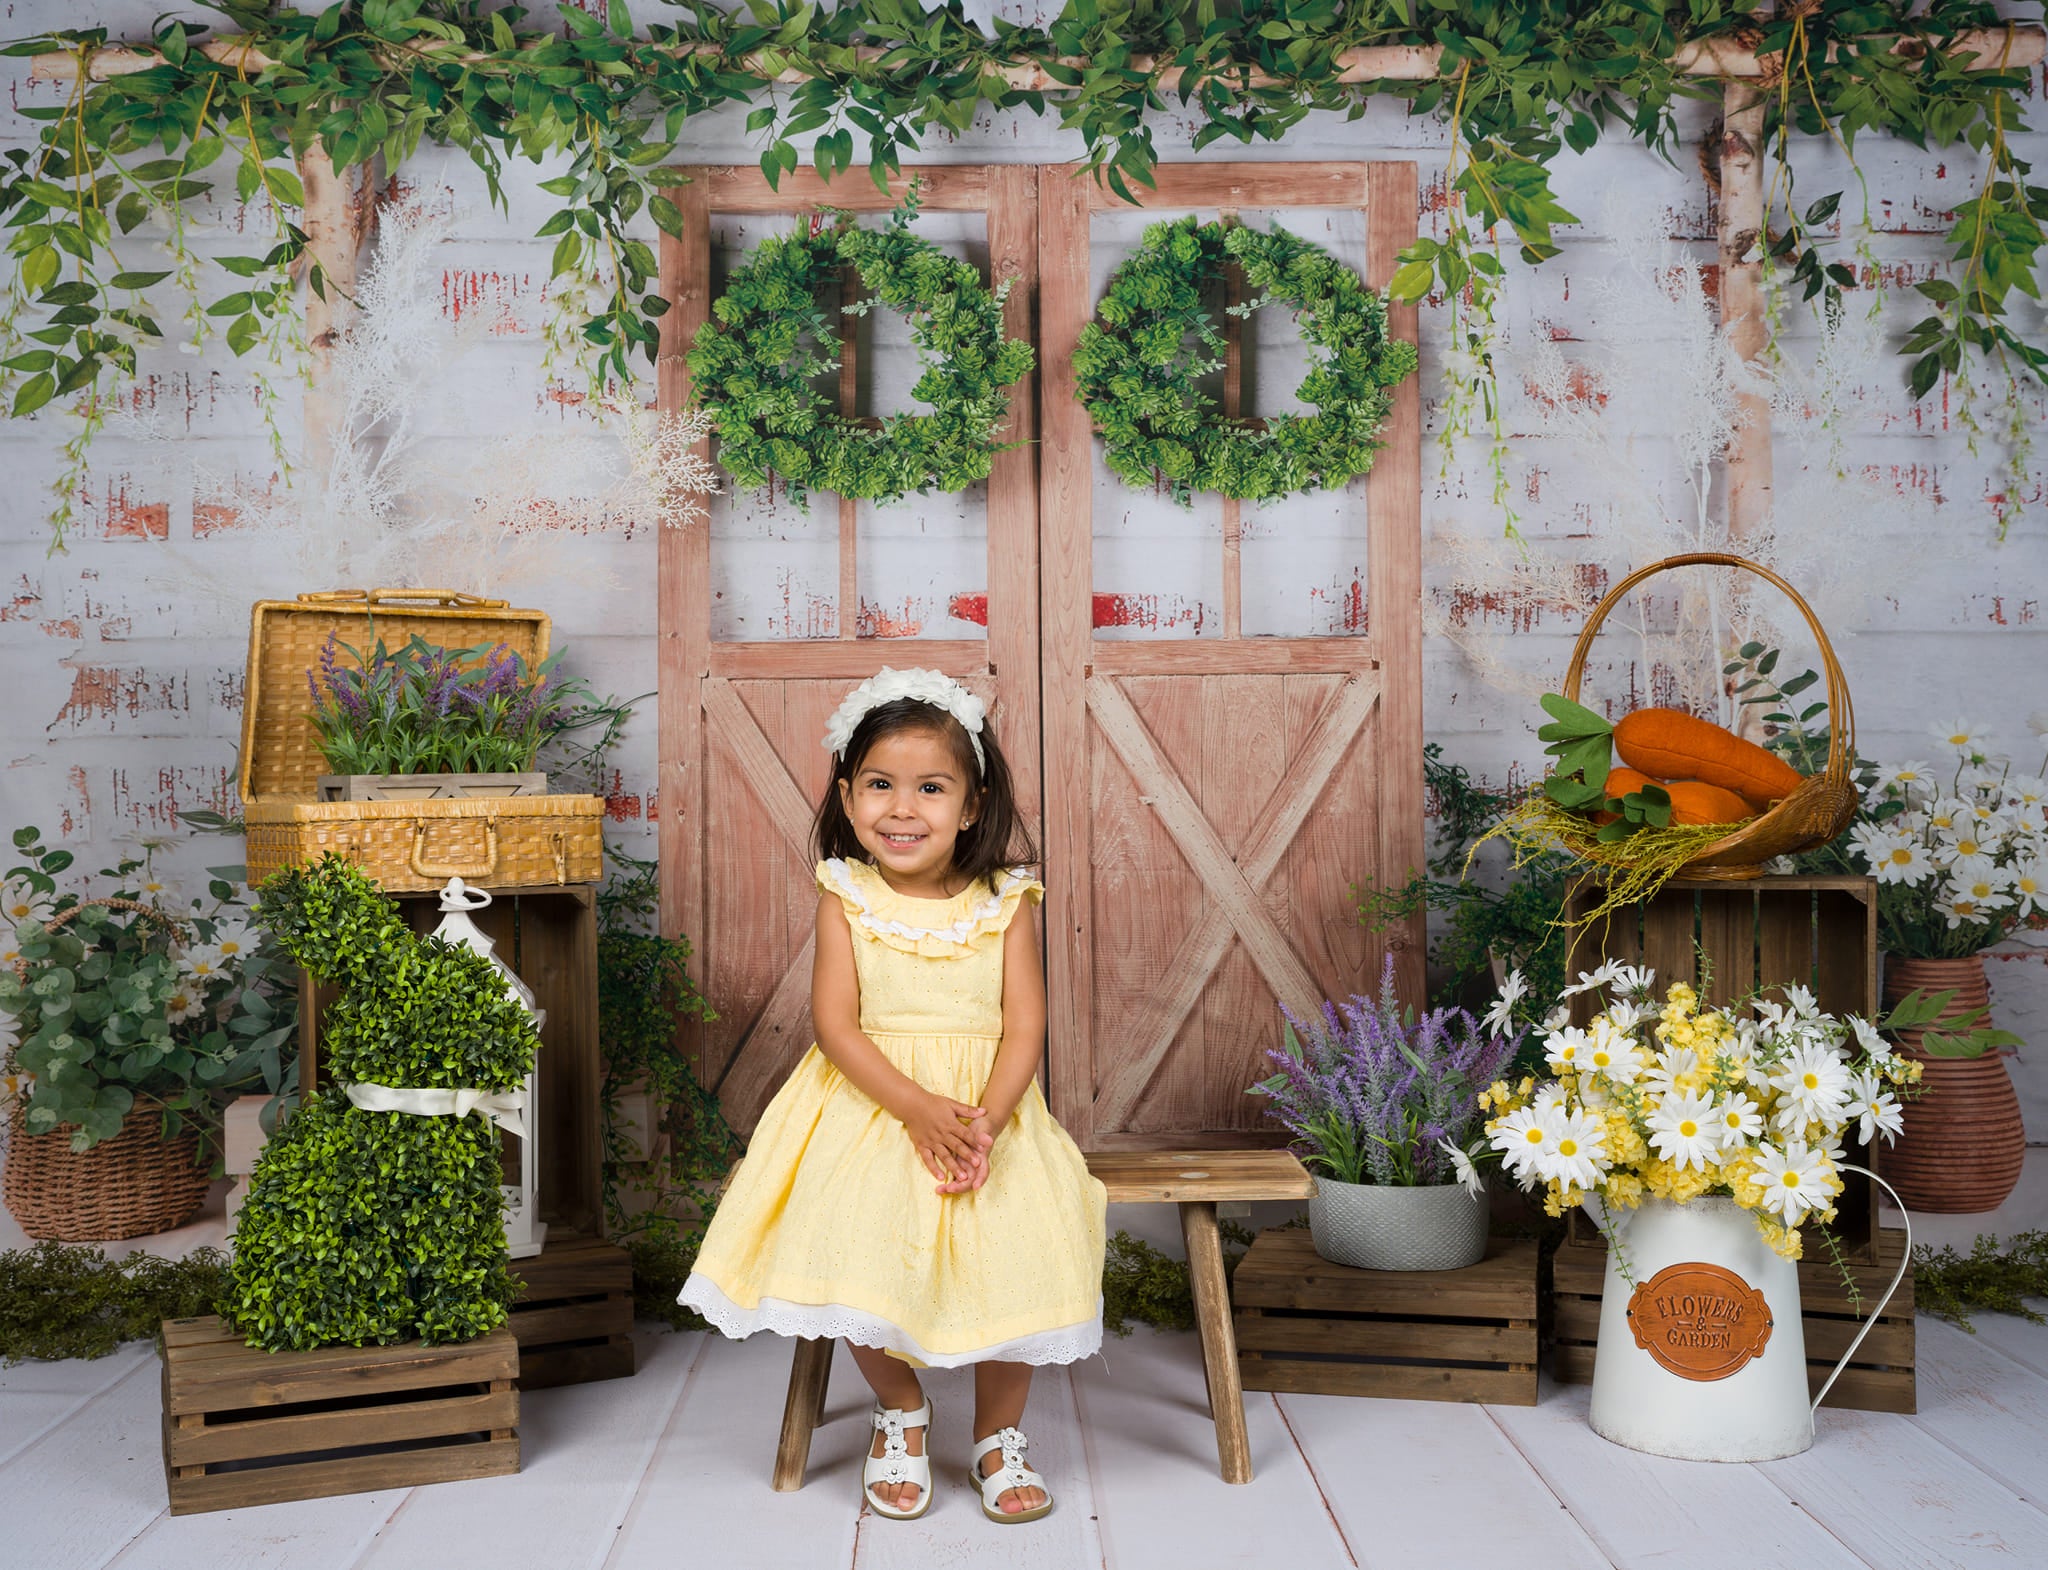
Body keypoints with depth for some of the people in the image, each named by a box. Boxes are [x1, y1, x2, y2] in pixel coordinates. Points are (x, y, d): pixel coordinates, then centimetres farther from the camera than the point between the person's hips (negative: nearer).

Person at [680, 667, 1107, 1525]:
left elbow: (1025, 1027, -5)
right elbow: (836, 1025, -8)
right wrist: (918, 1108, -21)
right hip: (869, 1111, 0)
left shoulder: (1003, 905, -1)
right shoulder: (846, 899, -1)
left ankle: (998, 1439, 13)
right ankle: (902, 1412, 14)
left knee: (1016, 1262, -16)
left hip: (988, 1111, 0)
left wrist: (987, 1118, -23)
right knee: (857, 1256, -19)